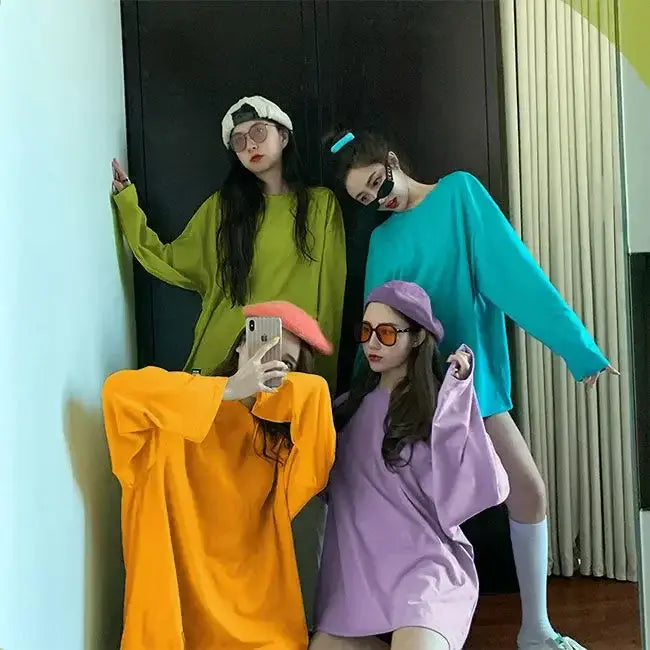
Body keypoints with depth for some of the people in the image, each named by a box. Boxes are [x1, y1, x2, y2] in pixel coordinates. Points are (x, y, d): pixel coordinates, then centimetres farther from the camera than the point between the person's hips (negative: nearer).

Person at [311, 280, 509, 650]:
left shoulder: (439, 405, -3)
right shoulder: (349, 406, 11)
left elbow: (483, 488, -16)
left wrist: (459, 394, -16)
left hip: (426, 565, -5)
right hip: (357, 571, 5)